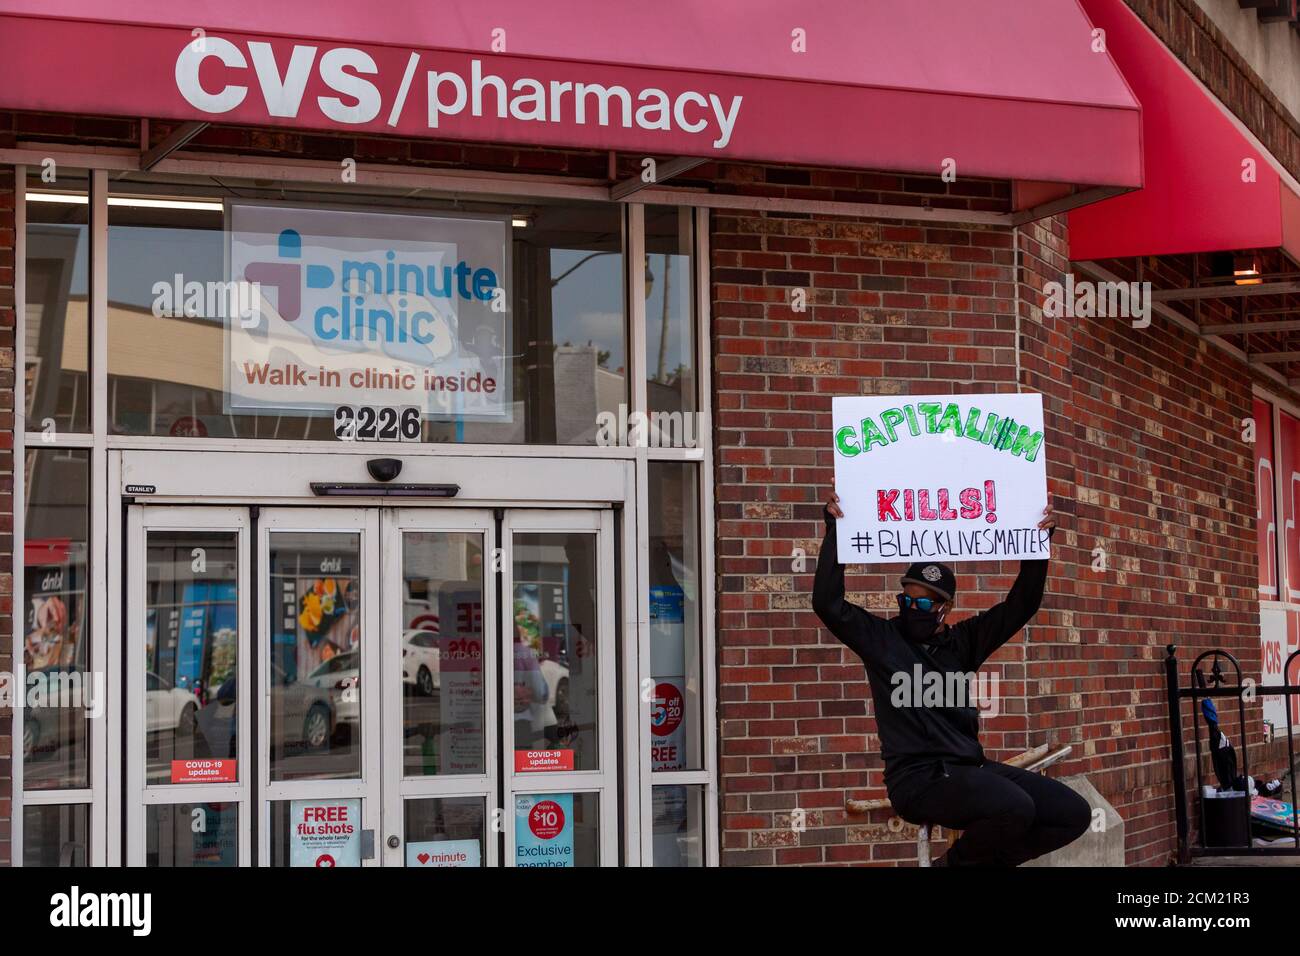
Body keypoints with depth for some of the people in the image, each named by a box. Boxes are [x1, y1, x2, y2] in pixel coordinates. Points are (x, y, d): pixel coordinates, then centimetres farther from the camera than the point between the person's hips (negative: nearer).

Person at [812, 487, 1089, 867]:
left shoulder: (963, 642, 15)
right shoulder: (881, 637, 5)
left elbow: (1021, 604, 12)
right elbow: (828, 603, -8)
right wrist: (835, 531, -12)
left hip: (971, 769, 6)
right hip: (918, 777, -6)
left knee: (1073, 814, -6)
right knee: (1015, 808, -32)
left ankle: (984, 860, 6)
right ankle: (955, 861, -3)